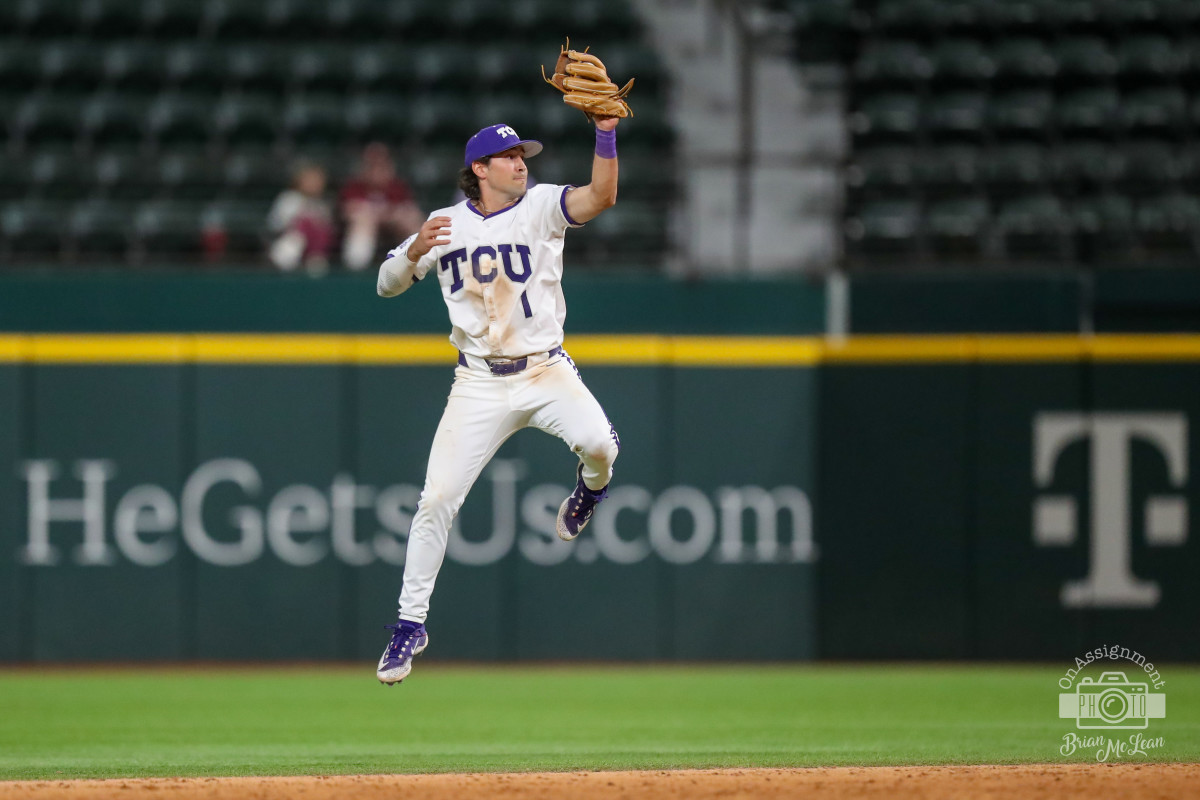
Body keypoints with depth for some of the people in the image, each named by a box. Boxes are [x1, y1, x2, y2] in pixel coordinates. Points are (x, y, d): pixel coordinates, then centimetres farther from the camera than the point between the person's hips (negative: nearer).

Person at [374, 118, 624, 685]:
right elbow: (387, 285, 5)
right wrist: (416, 250, -16)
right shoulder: (447, 225, 5)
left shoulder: (540, 207, -1)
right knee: (436, 499, -7)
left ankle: (590, 487, 8)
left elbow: (602, 196, -19)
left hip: (545, 371, -1)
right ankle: (410, 623, 7)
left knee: (599, 442, -30)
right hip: (479, 384, 1)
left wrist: (606, 131, -32)